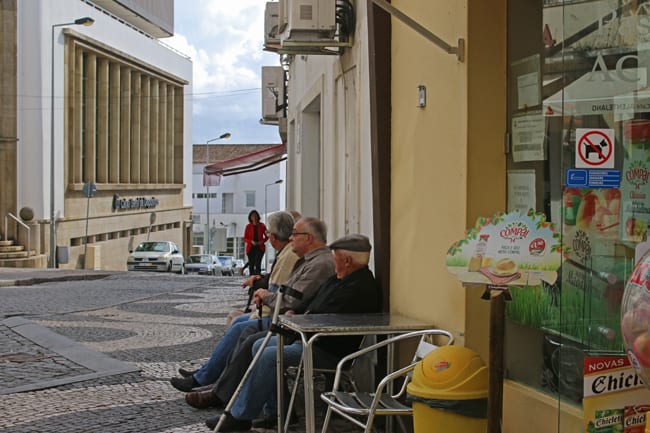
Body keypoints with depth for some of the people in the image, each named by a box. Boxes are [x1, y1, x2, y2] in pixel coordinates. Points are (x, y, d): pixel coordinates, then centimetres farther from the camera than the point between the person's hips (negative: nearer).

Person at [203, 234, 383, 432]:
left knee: (269, 356, -23)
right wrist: (294, 311, 5)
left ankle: (240, 417, -12)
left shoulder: (360, 288, -21)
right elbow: (313, 302, 25)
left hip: (329, 351, -12)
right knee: (259, 346, 7)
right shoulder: (340, 278, 14)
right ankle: (274, 412, 6)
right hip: (308, 338, 12)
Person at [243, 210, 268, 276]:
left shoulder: (262, 226, 4)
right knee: (251, 264, 2)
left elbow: (266, 236, 12)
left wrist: (262, 241, -7)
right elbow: (245, 238, 5)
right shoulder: (248, 226, 4)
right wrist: (251, 241, -13)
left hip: (260, 247, -1)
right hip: (251, 247, 1)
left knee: (258, 263, -18)